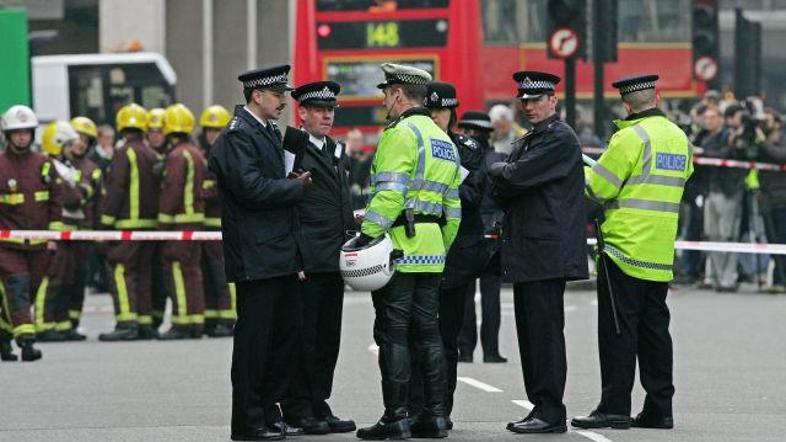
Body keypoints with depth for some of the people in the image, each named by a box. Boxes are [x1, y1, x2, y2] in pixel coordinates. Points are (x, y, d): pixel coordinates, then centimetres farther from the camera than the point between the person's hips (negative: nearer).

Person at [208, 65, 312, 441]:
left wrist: (292, 183, 4)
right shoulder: (237, 136, -12)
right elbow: (251, 186, -23)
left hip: (280, 254, 10)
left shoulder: (270, 132, 18)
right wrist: (296, 187, -12)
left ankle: (268, 412, 20)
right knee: (254, 337, -4)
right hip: (255, 256, -10)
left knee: (287, 334, 11)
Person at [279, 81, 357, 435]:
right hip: (306, 262, -8)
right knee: (303, 338, -4)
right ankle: (298, 409, 1)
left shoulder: (338, 153, 18)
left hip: (335, 261, 8)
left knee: (328, 339, 10)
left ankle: (318, 405, 16)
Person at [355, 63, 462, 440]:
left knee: (393, 332, -6)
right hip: (432, 253, 9)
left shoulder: (401, 133, -10)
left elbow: (388, 193, -20)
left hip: (398, 249, -9)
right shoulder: (444, 140, 19)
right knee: (428, 331, 10)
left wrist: (366, 235, -20)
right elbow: (453, 207, 20)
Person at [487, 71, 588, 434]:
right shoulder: (527, 142, 21)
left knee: (545, 331, -9)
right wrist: (506, 177, -4)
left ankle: (551, 412, -8)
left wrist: (498, 170, 2)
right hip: (526, 254, 10)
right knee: (530, 332, 10)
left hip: (548, 251, -10)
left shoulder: (561, 139, -9)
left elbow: (515, 178, -17)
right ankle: (541, 405, 14)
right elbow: (502, 192, 16)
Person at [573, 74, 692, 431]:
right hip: (661, 253, 7)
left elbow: (598, 188, -11)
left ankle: (615, 406, -6)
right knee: (654, 327, 10)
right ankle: (659, 407, 10)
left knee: (618, 328, -4)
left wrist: (586, 172, 9)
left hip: (626, 247, -7)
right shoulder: (679, 138, 10)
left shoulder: (631, 137, -12)